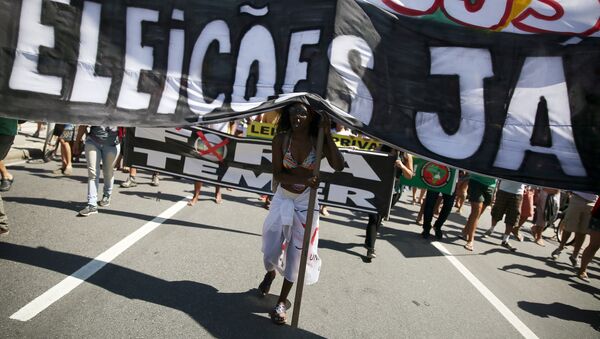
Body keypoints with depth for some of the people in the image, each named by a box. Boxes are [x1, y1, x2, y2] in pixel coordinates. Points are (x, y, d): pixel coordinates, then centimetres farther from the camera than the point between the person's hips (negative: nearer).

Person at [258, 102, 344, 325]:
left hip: (306, 201, 0)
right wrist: (303, 178, -27)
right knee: (271, 249, 5)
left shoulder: (318, 140, -11)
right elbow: (277, 173, -11)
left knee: (297, 251, 4)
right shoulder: (281, 138, -11)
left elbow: (339, 166, -25)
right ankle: (270, 273, 44)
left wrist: (327, 135, -30)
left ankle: (281, 302, 22)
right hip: (283, 198, 0)